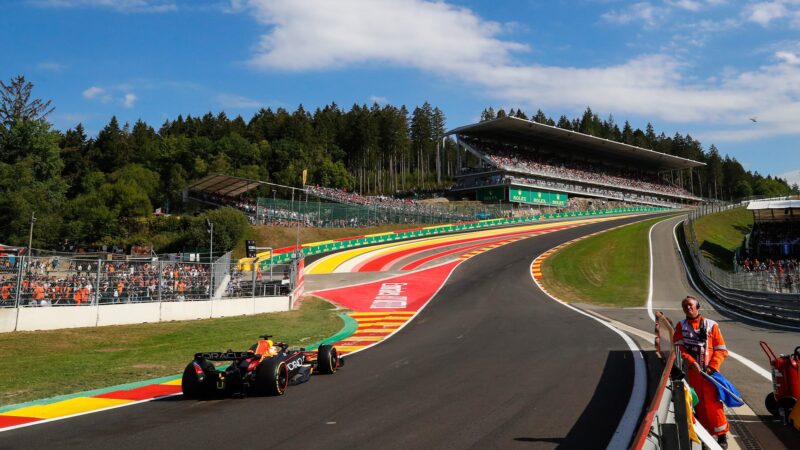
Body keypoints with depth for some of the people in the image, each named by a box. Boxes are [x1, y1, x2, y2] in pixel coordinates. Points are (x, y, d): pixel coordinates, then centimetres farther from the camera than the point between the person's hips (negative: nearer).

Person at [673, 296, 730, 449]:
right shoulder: (681, 326, 7)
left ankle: (721, 434, 8)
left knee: (712, 402, -5)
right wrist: (691, 361, -15)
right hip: (691, 372, 2)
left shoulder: (711, 325, 1)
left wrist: (713, 365, -12)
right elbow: (678, 347, -2)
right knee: (698, 403, 8)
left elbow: (721, 349, 0)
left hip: (709, 371, -2)